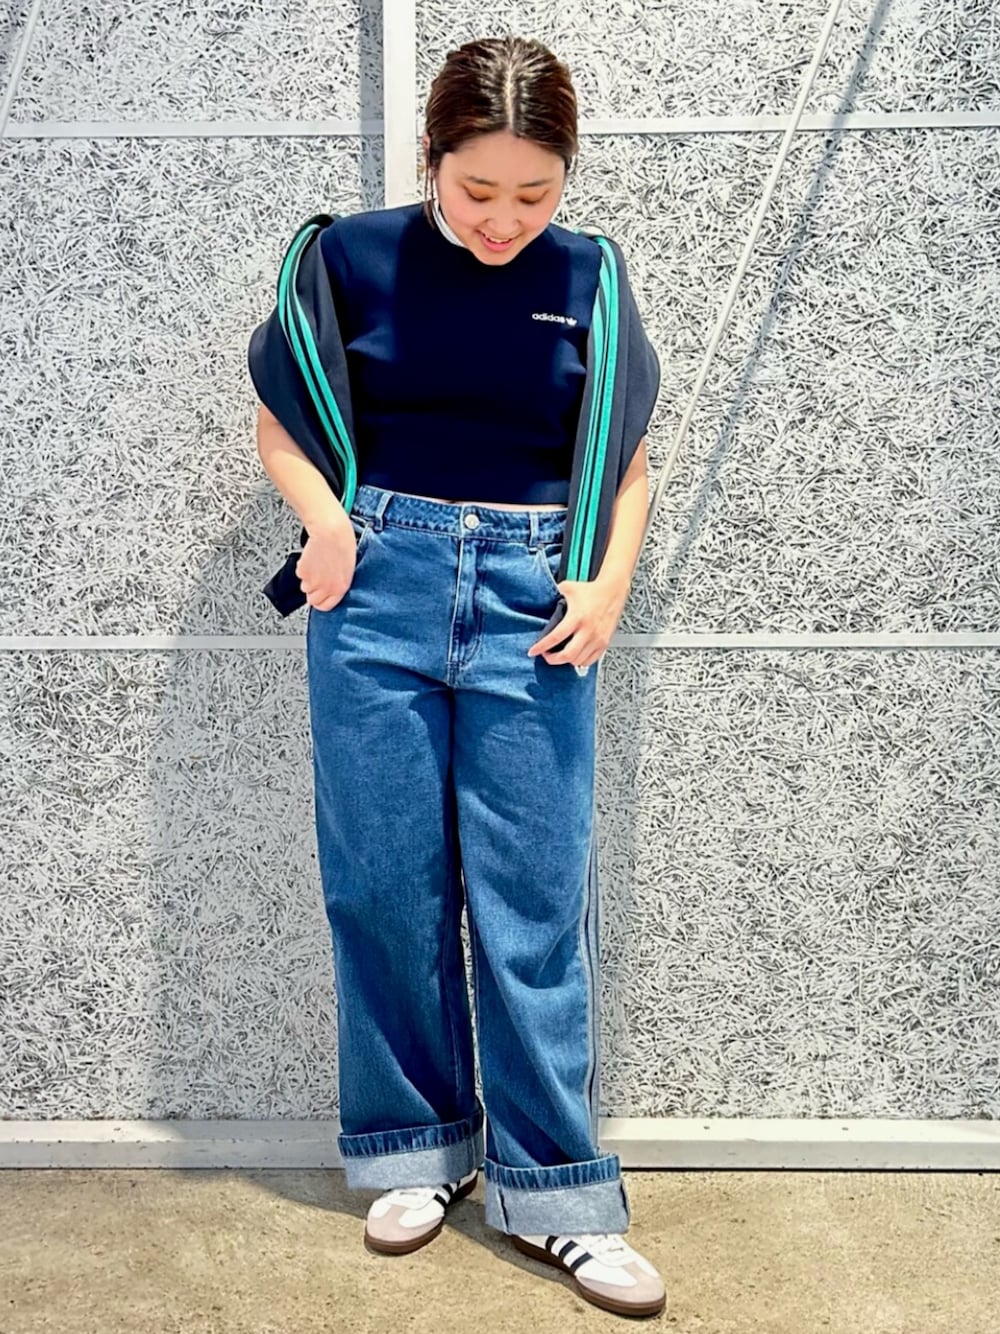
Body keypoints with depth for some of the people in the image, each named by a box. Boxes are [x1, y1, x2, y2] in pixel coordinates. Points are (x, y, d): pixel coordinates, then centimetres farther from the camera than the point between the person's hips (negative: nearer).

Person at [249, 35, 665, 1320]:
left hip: (530, 603, 0)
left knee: (535, 901, 0)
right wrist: (327, 521, -10)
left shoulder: (585, 278, 4)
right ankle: (417, 1145, 24)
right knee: (384, 885, 5)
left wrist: (610, 583, -6)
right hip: (378, 589, 0)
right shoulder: (358, 255, 1)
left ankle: (552, 1191, 12)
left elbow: (626, 462, 11)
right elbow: (280, 424, 9)